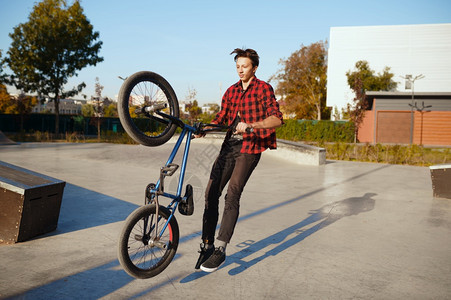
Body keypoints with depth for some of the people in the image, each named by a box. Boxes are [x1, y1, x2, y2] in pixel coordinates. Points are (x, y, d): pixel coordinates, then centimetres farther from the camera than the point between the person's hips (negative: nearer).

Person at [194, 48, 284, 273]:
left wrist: (250, 126, -29)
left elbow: (276, 119, -14)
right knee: (211, 193, -3)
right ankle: (207, 245, 7)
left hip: (250, 148, -6)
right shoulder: (231, 91, 18)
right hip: (229, 146, 6)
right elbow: (221, 117, 15)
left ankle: (220, 249, -13)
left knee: (232, 195, -18)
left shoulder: (263, 89, -1)